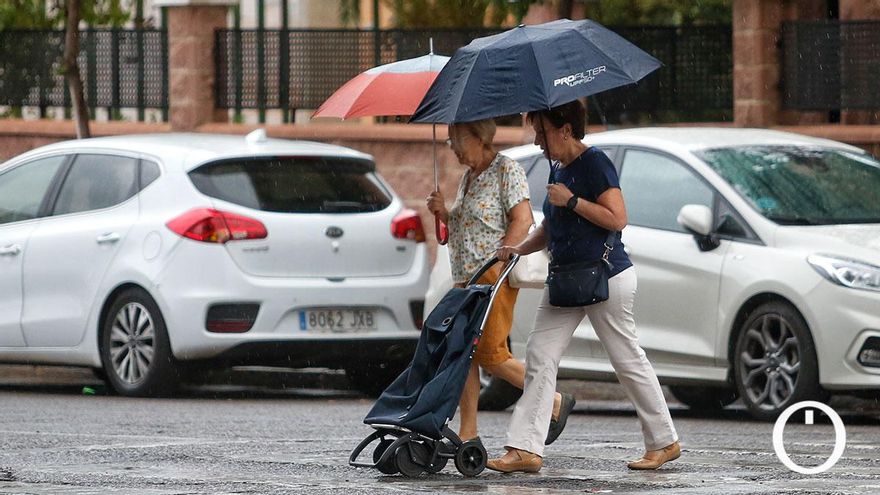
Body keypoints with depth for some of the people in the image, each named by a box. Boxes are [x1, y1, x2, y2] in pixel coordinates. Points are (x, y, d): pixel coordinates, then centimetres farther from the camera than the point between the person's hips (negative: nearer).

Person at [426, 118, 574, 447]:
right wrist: (443, 213, 7)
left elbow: (522, 220, -15)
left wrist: (498, 262, -22)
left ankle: (554, 402, 3)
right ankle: (467, 433, 4)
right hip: (465, 277, 9)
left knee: (490, 355, -12)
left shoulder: (507, 170, -7)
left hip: (495, 276, -9)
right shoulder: (468, 177, 19)